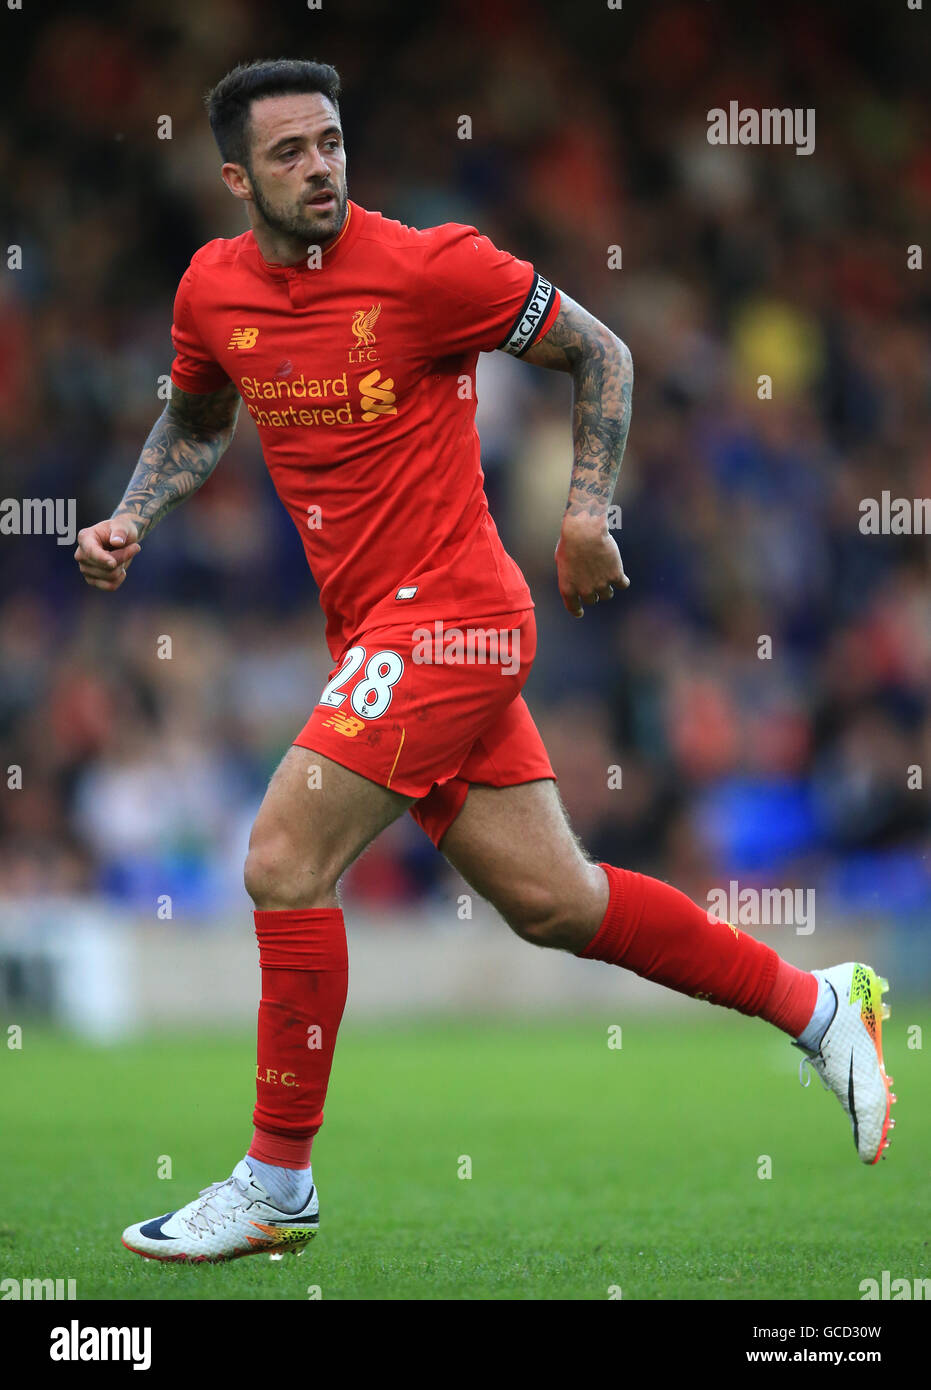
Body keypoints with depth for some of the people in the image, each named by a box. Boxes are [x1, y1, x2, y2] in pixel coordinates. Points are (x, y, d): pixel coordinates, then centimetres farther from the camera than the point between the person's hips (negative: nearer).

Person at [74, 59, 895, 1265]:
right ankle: (818, 1006, 26)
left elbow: (596, 351, -1)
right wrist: (129, 521, 11)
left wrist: (588, 512, -8)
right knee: (548, 901, 10)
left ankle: (276, 1185, -2)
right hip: (375, 630, 7)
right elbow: (196, 419, 26)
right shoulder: (213, 287, 6)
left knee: (284, 864, -14)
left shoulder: (426, 268, -12)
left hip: (448, 616, -7)